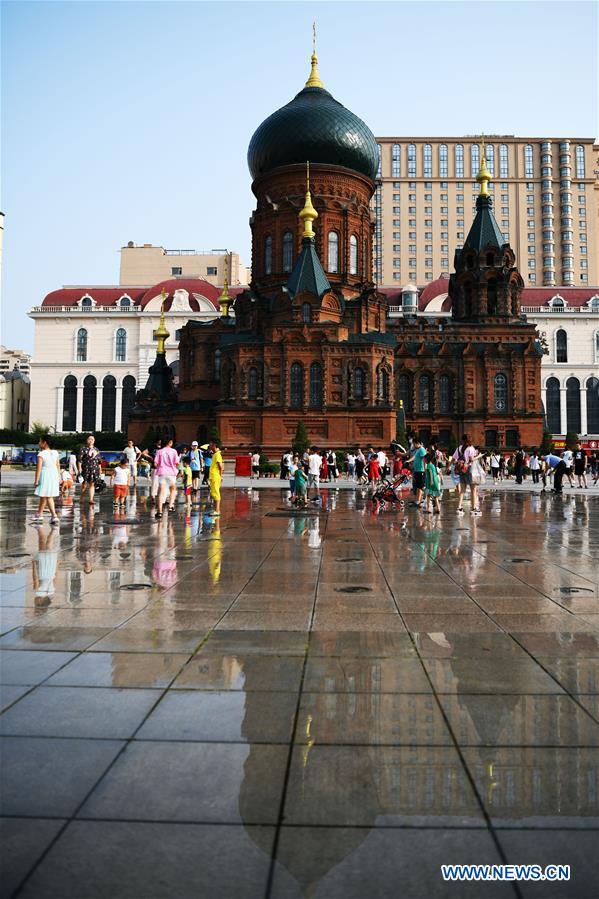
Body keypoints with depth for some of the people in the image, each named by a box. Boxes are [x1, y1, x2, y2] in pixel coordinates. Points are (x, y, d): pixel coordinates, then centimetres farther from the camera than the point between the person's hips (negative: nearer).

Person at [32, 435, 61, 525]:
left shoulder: (41, 454, -13)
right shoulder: (55, 453, 5)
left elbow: (38, 468, -14)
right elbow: (58, 466, 8)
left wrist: (36, 481, -10)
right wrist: (59, 477, 15)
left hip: (45, 475, -6)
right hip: (54, 474, 6)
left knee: (48, 497, 0)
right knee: (43, 496, 16)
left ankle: (54, 516, -1)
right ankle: (39, 514, 20)